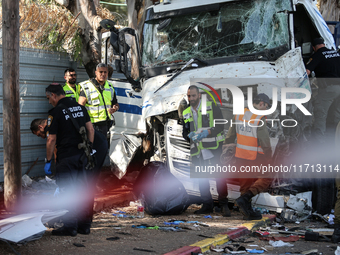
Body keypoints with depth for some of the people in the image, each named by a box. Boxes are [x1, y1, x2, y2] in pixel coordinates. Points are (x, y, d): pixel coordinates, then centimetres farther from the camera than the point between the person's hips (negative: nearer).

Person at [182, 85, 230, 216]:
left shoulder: (211, 107, 1)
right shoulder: (186, 113, 14)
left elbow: (221, 125, -6)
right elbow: (185, 133, 16)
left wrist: (207, 132, -22)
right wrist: (190, 135, -8)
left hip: (213, 147, -4)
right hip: (197, 150, 5)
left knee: (219, 175, -11)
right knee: (202, 178, 6)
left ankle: (224, 205, -4)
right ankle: (207, 205, 16)